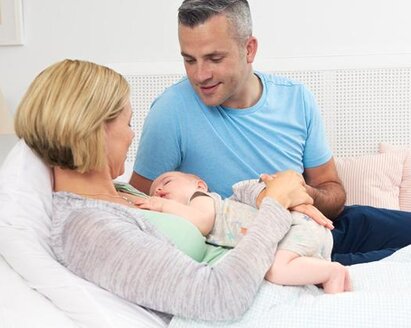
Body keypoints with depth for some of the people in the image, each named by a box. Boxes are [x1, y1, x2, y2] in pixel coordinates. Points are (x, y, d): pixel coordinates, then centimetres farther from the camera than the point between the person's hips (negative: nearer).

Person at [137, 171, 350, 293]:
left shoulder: (200, 197, -2)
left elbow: (202, 222, -22)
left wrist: (165, 205, -14)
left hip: (294, 226, -9)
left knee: (276, 270, -29)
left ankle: (333, 271, -15)